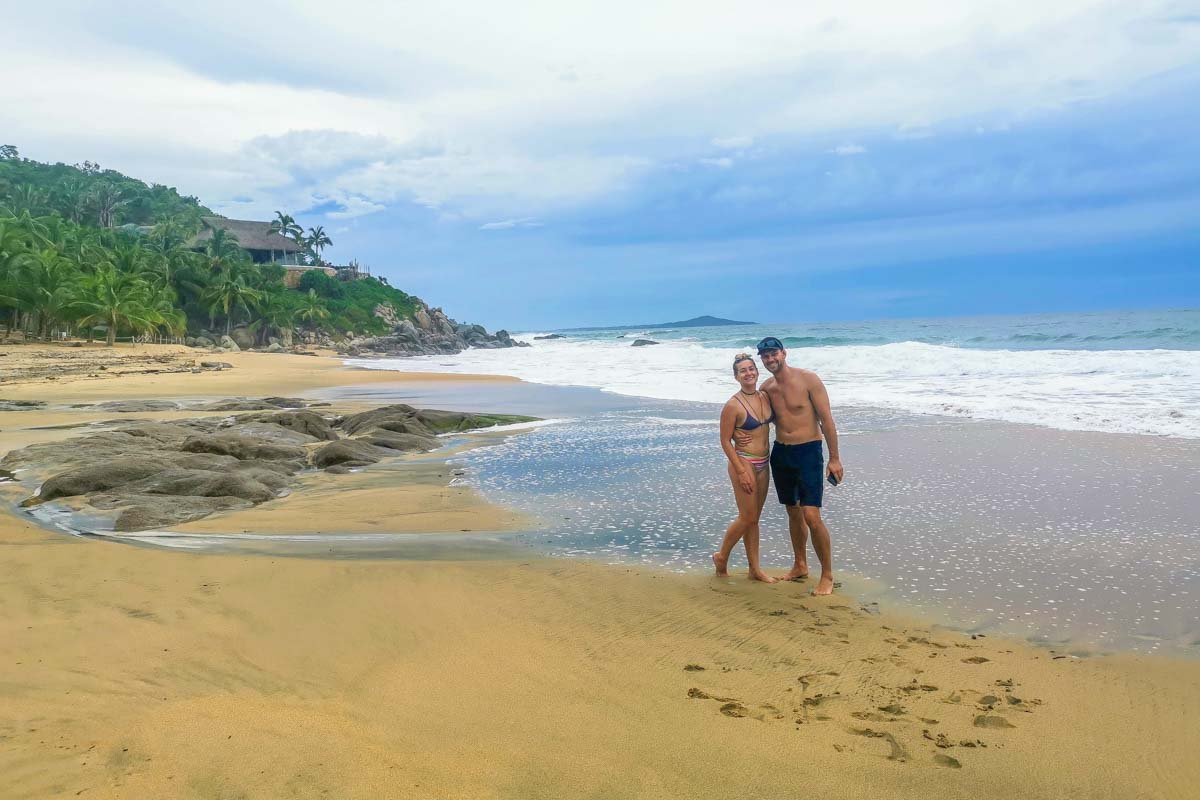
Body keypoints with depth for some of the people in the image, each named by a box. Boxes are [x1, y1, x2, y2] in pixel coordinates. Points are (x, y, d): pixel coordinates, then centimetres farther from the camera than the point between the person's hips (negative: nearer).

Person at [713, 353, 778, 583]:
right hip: (744, 462, -6)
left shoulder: (765, 397, 4)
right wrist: (741, 471, -16)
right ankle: (721, 557, 19)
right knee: (747, 517, -1)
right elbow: (725, 441, -13)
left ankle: (755, 569, 19)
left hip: (763, 463, 6)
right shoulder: (733, 405, -15)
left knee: (754, 518, 12)